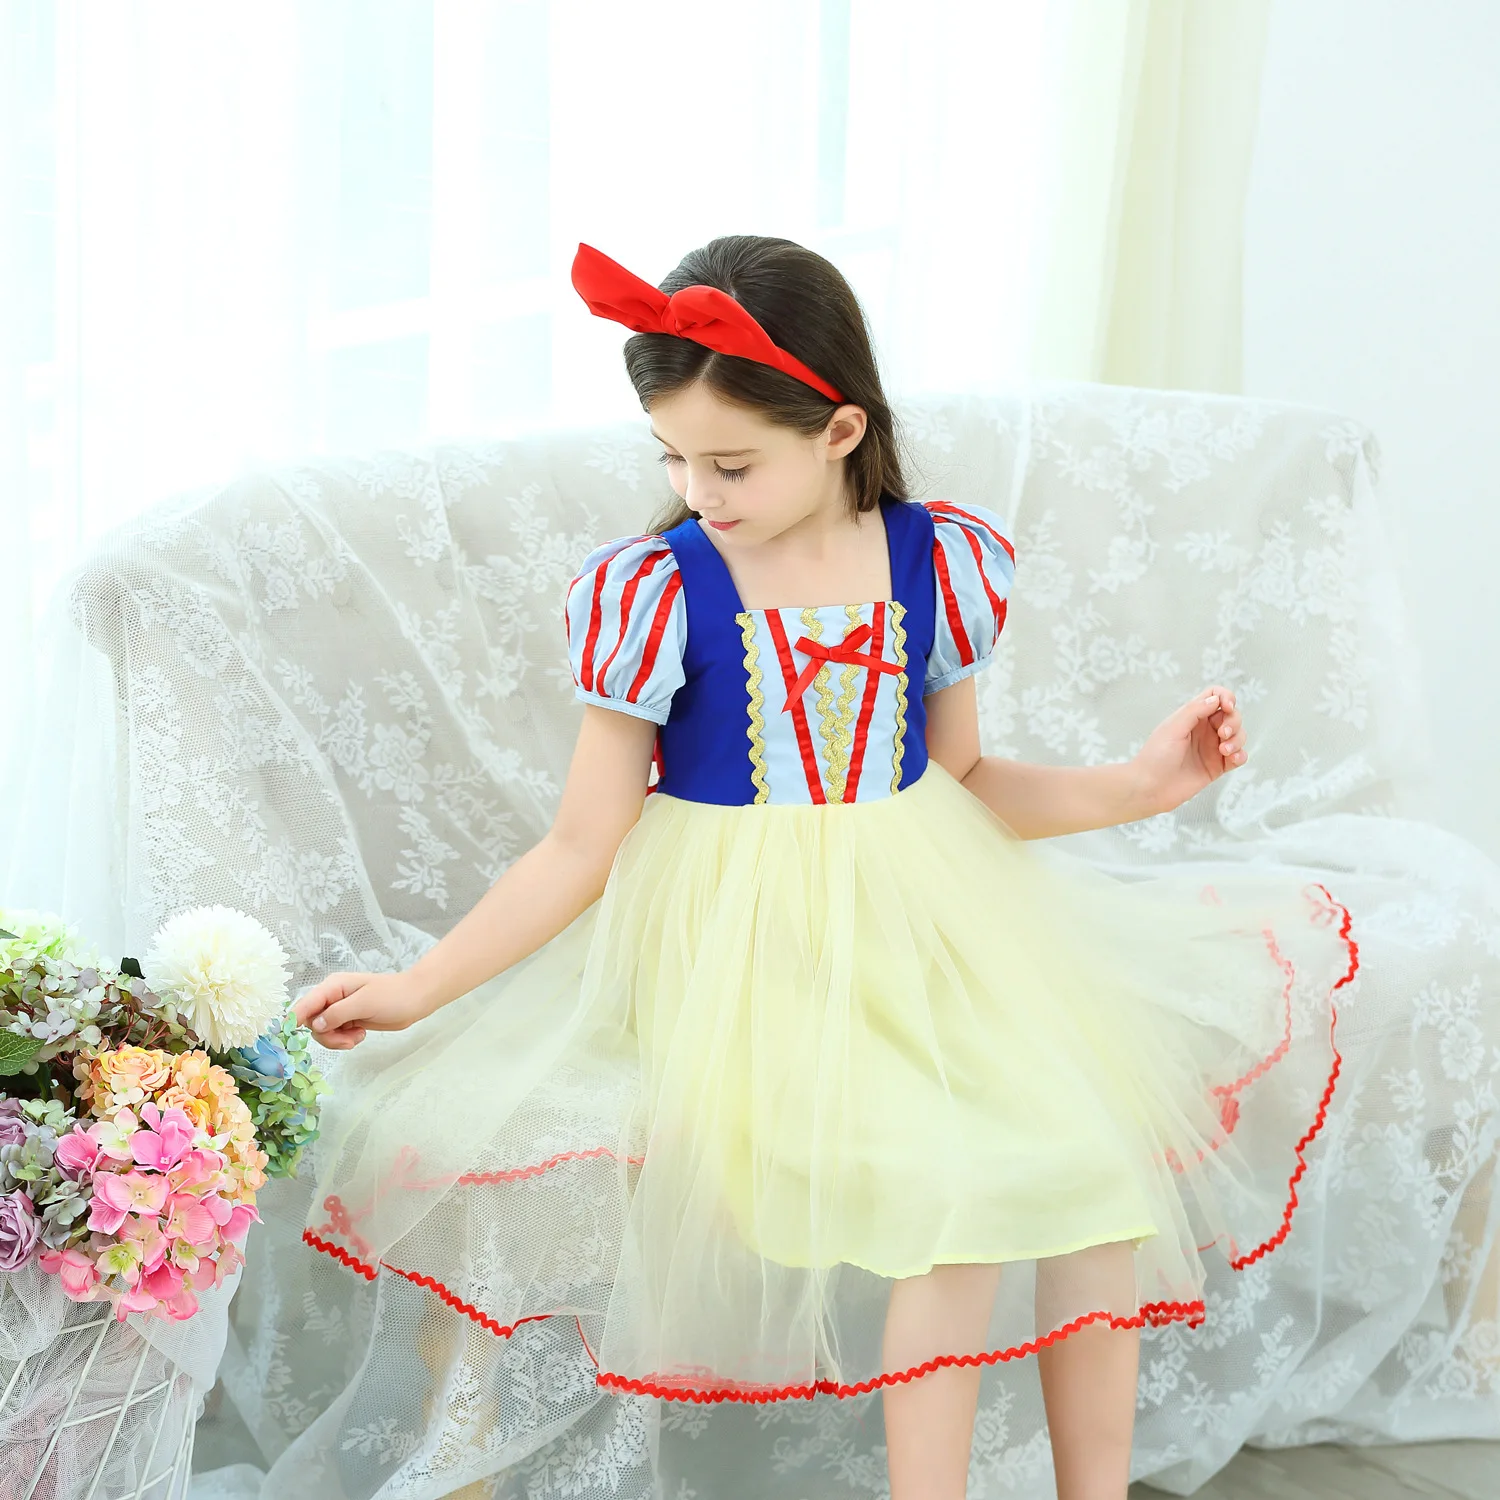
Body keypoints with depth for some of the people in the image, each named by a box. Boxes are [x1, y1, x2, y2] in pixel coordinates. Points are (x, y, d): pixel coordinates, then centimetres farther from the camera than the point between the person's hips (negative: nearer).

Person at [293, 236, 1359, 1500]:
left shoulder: (939, 562, 1)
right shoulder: (657, 591, -8)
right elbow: (584, 846, -5)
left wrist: (1136, 785, 3)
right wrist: (420, 988, -12)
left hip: (918, 922, 4)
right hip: (750, 954, -4)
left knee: (1106, 1134, -14)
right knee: (955, 1183, -25)